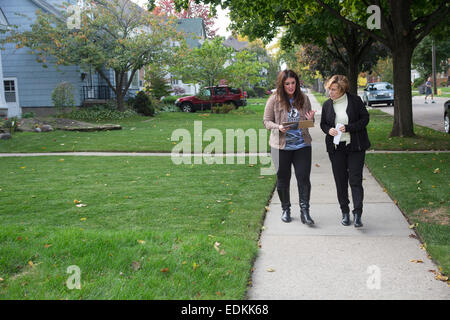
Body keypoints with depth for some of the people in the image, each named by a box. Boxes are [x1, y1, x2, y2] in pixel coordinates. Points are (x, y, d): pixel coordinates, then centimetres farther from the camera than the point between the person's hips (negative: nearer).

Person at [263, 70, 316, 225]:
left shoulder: (303, 98, 4)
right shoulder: (274, 99, -4)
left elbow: (309, 122, 15)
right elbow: (266, 121, 0)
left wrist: (311, 119, -10)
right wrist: (278, 127, -19)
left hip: (302, 145, 1)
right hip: (281, 145, -1)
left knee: (304, 177, -4)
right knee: (283, 179, 9)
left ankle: (304, 212, 4)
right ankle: (285, 209, 26)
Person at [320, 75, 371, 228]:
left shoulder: (355, 100, -3)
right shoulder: (327, 104, 5)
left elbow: (365, 118, -3)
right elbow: (323, 124, 13)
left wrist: (348, 128, -16)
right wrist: (328, 130, -10)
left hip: (355, 146, -3)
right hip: (336, 148, 3)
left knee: (355, 179, -8)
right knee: (340, 181, 6)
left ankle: (357, 214, -6)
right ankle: (345, 212, 19)